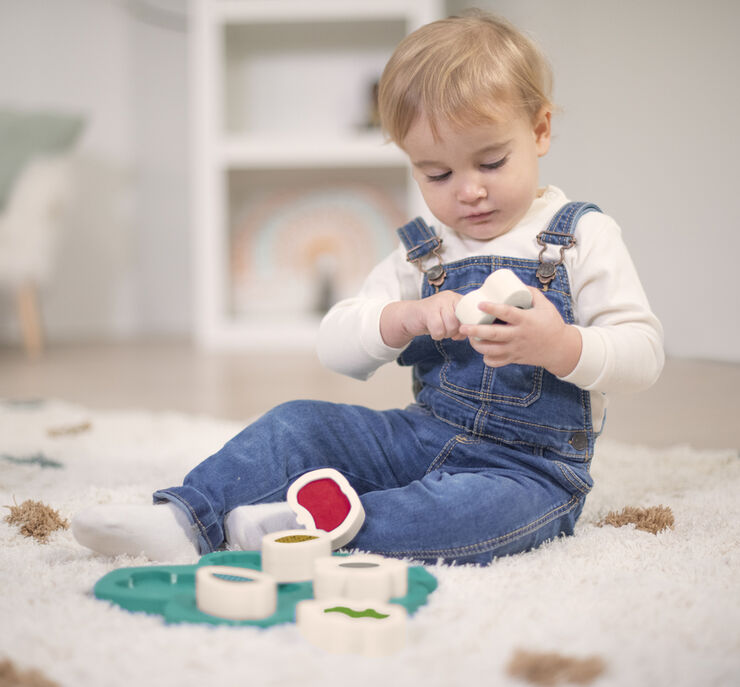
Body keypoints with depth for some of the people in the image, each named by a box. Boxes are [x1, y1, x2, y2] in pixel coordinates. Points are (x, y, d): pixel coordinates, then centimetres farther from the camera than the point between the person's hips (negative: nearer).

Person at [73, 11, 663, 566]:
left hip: (531, 466, -4)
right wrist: (408, 318, -19)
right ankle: (187, 519, -17)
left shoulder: (582, 237, -4)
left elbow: (643, 355, -11)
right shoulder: (420, 254, 8)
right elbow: (336, 347, 1)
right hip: (424, 439, 5)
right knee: (301, 423, -11)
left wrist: (561, 347, -32)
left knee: (484, 510, -37)